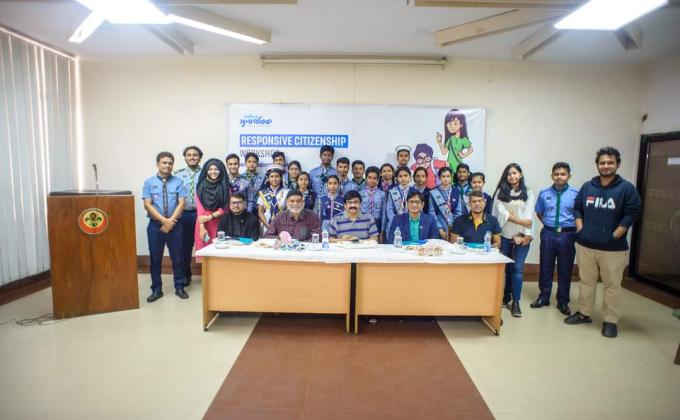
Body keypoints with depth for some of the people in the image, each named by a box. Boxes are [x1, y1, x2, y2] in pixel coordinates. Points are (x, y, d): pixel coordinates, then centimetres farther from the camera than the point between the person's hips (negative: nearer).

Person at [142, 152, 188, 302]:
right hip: (155, 225, 1)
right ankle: (156, 290, 22)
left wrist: (171, 221, -15)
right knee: (155, 259, 9)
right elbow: (147, 205, -6)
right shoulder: (149, 182, 2)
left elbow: (181, 204, -6)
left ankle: (179, 288, 20)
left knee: (177, 258, 6)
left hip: (175, 225, 0)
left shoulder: (178, 182, 1)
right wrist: (164, 220, -16)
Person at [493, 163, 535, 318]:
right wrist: (520, 221, -14)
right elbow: (501, 212, -5)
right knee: (505, 267, 7)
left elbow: (529, 216, -2)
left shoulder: (528, 193, 7)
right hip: (505, 235, 1)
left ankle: (516, 301, 4)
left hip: (522, 236, 0)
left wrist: (526, 235, -12)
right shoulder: (501, 192, 6)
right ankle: (505, 297, 21)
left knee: (518, 268, -3)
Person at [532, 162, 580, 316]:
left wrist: (576, 229, -3)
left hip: (567, 235, -2)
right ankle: (543, 297, 28)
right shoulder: (544, 193, 1)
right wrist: (549, 224, 6)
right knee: (546, 267, 12)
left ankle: (563, 302, 25)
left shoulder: (576, 193, -7)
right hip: (548, 234, 2)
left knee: (565, 269, 10)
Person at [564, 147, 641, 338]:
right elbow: (577, 208, 12)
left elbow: (632, 214, -7)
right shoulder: (587, 186, 6)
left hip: (613, 248, -3)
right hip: (585, 245, 3)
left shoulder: (626, 188, -5)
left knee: (612, 285, 5)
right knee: (586, 281, 14)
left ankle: (611, 321, 18)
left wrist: (615, 235, -12)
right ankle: (583, 313, 28)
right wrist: (580, 229, 0)